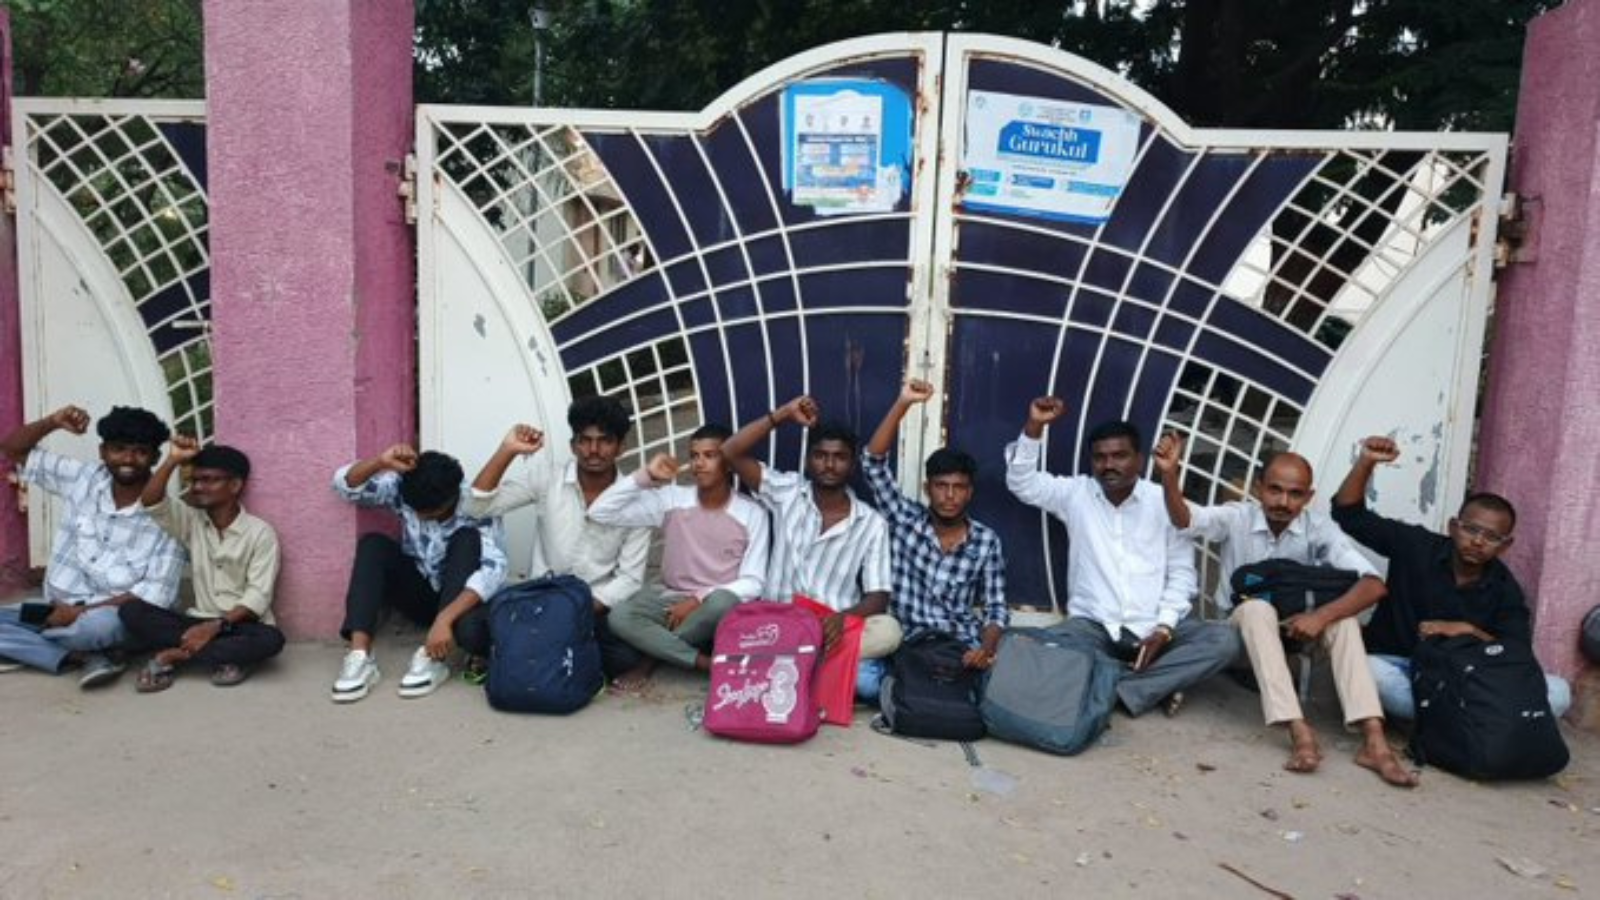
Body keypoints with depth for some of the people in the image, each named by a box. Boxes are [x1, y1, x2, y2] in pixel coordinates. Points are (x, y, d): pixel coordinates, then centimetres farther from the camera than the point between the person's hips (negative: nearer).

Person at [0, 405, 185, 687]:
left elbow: (156, 595, -18)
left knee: (100, 626, -40)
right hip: (58, 609, 6)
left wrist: (81, 612, -21)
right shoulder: (82, 479, 0)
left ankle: (31, 639, -7)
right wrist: (53, 422, -13)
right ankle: (85, 655, -17)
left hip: (114, 615, -5)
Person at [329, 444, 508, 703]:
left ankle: (435, 657, -32)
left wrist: (445, 619, -47)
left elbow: (494, 570, -37)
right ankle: (359, 655, -31)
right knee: (373, 544, -21)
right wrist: (381, 462, -36)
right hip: (419, 593, 4)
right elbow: (344, 485, -16)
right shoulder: (403, 489, -13)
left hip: (459, 599, -3)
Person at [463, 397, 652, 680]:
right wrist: (507, 451, -21)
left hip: (599, 607, 0)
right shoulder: (547, 482, -4)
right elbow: (477, 507, -12)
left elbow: (630, 578, -6)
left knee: (627, 654, -31)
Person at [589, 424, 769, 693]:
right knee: (620, 616, -29)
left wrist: (698, 599, -21)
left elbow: (752, 584, -10)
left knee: (723, 603, -39)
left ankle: (651, 658, -14)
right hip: (670, 597, 2)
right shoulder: (670, 499, -3)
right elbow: (599, 512, -9)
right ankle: (709, 665, -23)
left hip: (715, 601, -1)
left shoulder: (752, 514, -7)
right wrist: (645, 476, -18)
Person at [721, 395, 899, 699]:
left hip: (834, 628, 2)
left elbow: (879, 598, -5)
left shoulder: (871, 523, 1)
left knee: (888, 631, -32)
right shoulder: (787, 493, 4)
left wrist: (843, 617, -27)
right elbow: (731, 453, -5)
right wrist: (783, 414, -8)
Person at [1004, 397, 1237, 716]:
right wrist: (1034, 426, -16)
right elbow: (1022, 482, -3)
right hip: (1093, 626, 0)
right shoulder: (1075, 493, 6)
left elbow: (1181, 574, 3)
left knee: (1224, 639, -25)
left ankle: (1116, 691, -27)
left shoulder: (1165, 501, 2)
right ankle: (1155, 687, -22)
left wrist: (1164, 628, -12)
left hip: (1153, 628, 1)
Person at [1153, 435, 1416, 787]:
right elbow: (1185, 520, -35)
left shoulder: (1319, 528, -12)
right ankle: (1300, 732, -44)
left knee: (1341, 616, -28)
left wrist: (1321, 615, -36)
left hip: (1294, 628, 2)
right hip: (1242, 628, -2)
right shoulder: (1237, 517, -14)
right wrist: (1169, 476, -54)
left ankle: (1373, 740, -34)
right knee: (1257, 609, -35)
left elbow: (1373, 584, -21)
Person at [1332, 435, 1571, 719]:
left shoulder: (1505, 589, 2)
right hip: (1397, 666, -2)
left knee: (1558, 691, -20)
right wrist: (1366, 462, -17)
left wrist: (1467, 631, -23)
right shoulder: (1416, 545, -2)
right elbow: (1349, 514, -4)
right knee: (1368, 671, -39)